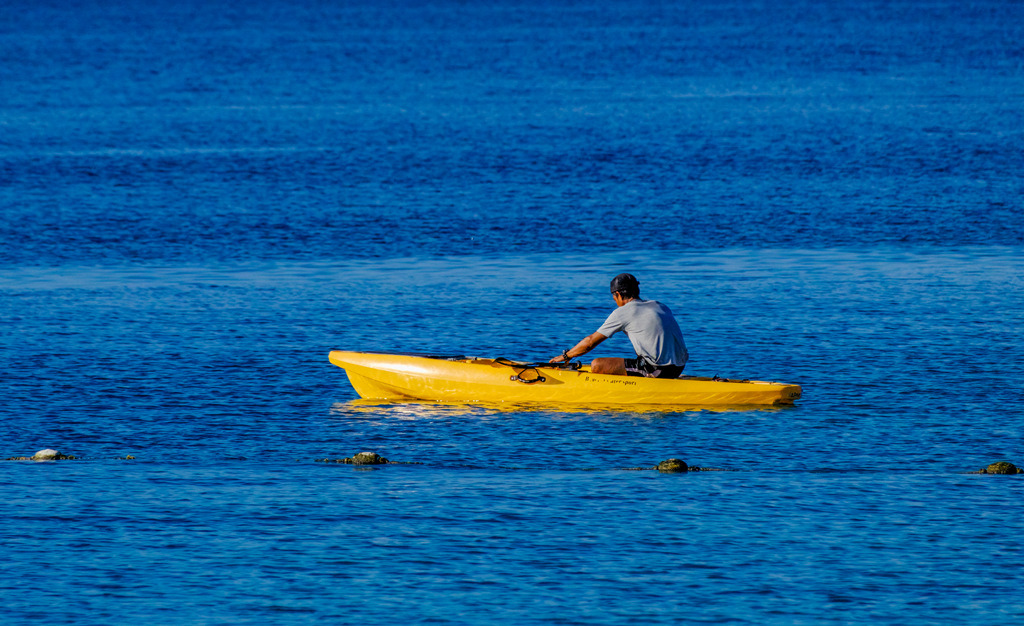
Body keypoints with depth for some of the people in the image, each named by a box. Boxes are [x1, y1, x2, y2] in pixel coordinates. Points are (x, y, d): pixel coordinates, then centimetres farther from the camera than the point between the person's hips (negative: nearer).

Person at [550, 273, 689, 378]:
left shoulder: (623, 312, -2)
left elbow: (590, 342, 6)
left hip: (656, 368, -8)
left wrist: (565, 356, 20)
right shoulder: (660, 306, 17)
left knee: (596, 366, -8)